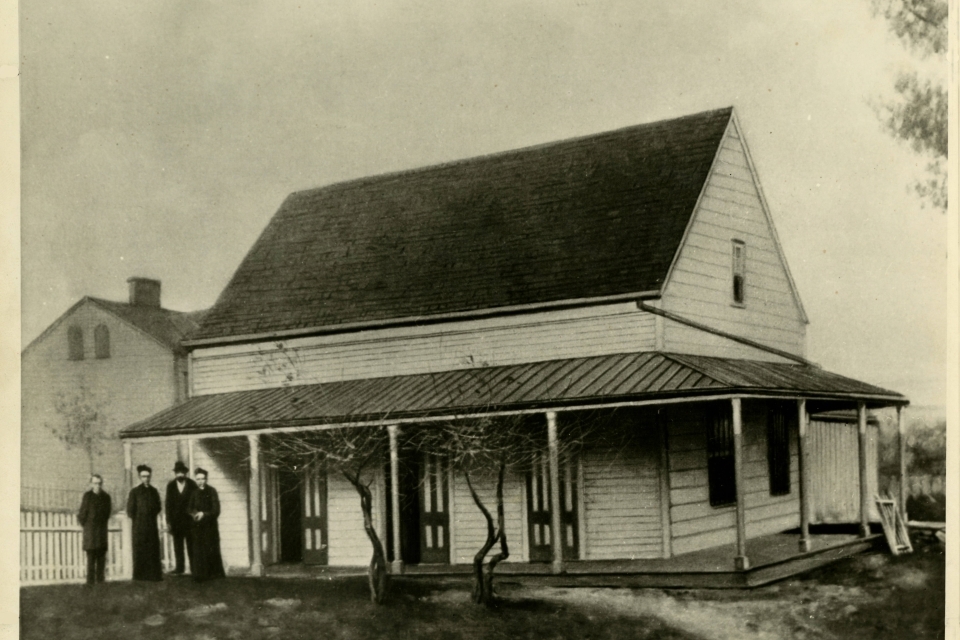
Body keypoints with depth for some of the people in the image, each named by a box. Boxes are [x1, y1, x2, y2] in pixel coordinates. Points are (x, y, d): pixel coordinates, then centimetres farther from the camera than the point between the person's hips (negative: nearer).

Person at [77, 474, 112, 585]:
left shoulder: (106, 496, 9)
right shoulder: (87, 496, -4)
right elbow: (83, 513, -2)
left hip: (102, 532, 4)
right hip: (90, 532, -4)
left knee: (101, 558, 4)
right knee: (91, 558, -8)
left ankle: (100, 581, 8)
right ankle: (90, 582, -7)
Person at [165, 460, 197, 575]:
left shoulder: (192, 485, -1)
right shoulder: (171, 485, 5)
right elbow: (168, 503, 5)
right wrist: (168, 521, 0)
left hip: (189, 519, -2)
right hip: (176, 520, 2)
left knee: (191, 544, -1)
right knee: (177, 545, 4)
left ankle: (194, 567, 3)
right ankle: (179, 568, 8)